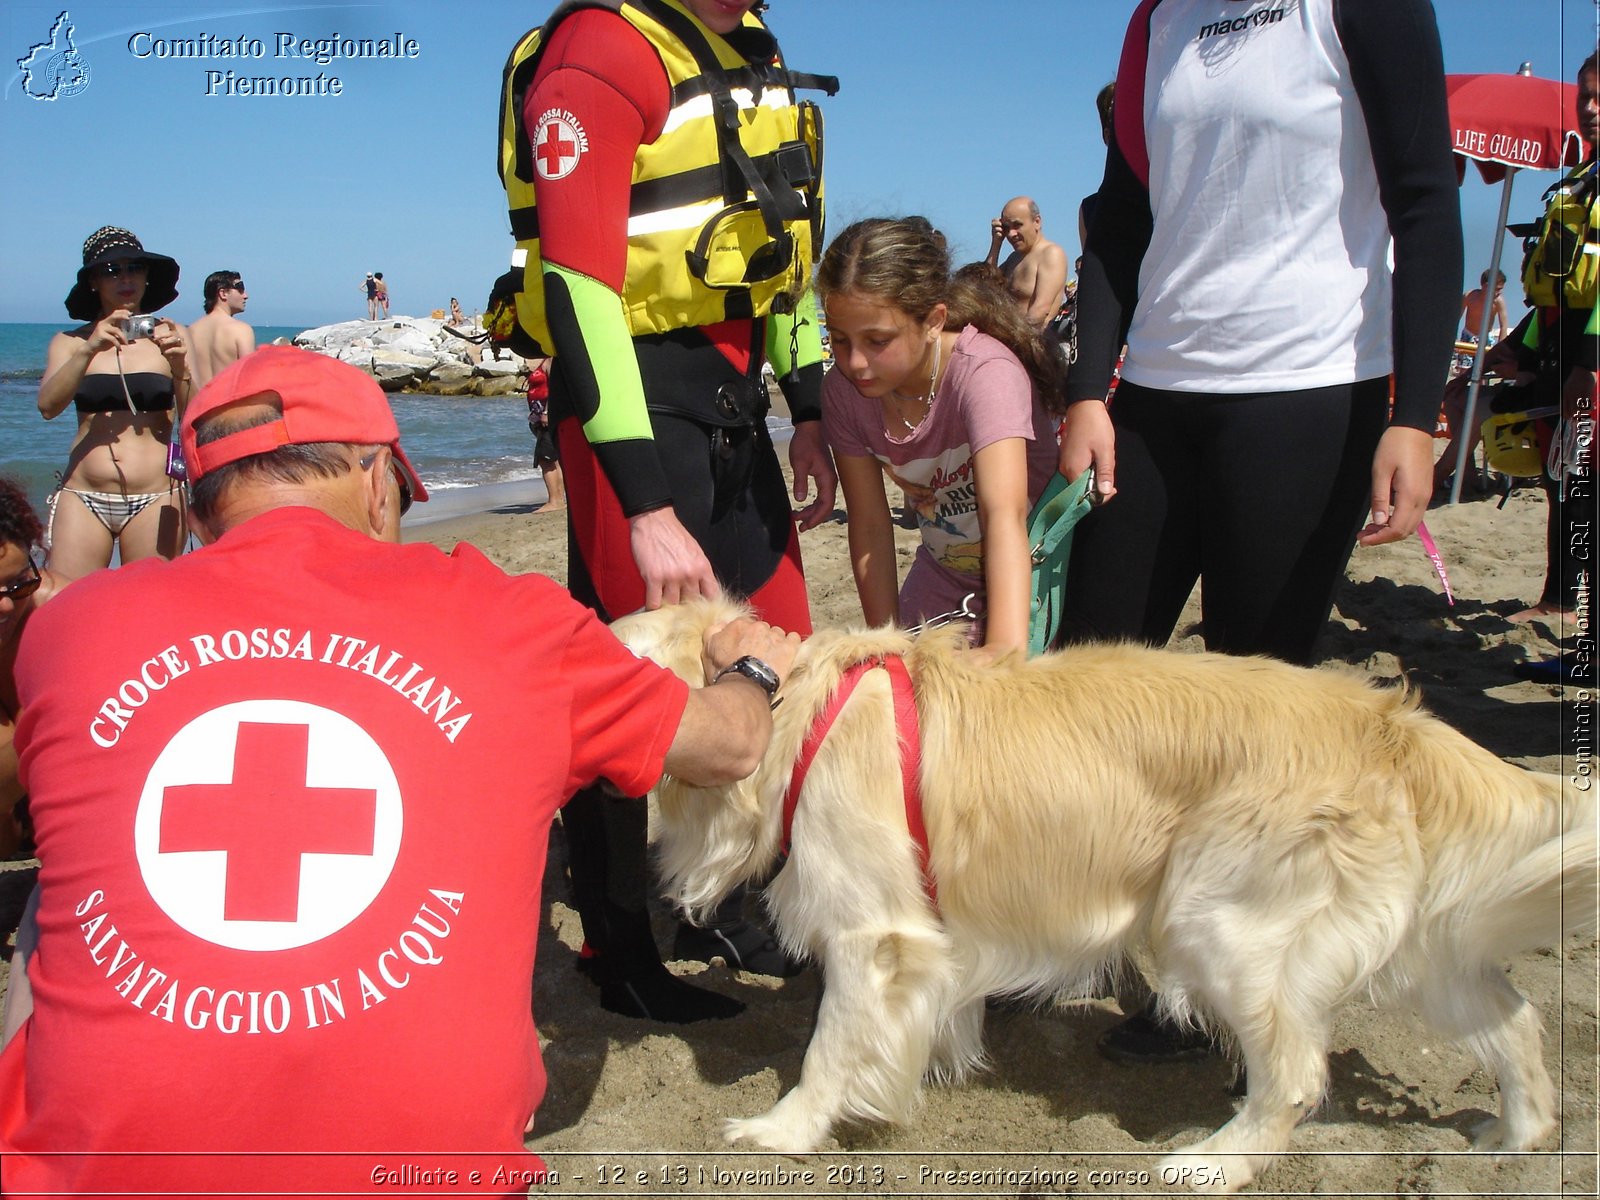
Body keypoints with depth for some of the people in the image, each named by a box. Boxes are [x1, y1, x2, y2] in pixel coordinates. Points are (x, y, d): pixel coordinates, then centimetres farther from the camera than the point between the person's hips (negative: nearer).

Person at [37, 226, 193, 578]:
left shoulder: (170, 337, 7)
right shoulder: (71, 342, 9)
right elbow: (47, 407, -7)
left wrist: (180, 367, -19)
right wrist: (88, 351, -20)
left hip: (154, 500, -1)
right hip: (83, 496, 1)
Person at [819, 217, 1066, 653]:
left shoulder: (985, 372, -29)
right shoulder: (843, 389, -14)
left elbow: (1004, 516, -42)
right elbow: (870, 525, -9)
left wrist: (1005, 650, -54)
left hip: (1031, 579, -4)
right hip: (943, 581, 5)